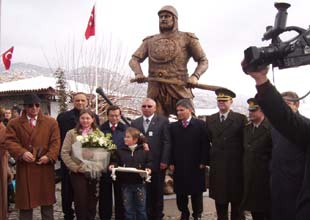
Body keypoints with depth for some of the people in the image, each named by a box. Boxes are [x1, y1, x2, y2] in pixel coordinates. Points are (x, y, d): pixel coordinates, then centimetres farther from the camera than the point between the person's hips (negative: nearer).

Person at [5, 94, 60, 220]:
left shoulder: (51, 122, 7)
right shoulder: (14, 123, 6)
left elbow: (55, 142, 1)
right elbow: (10, 141, -5)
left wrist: (49, 156, -15)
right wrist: (22, 153, -21)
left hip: (45, 167, 1)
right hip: (24, 168, 0)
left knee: (47, 202, 11)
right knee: (25, 202, 7)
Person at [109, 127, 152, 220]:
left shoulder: (144, 150, 1)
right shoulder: (120, 151, 4)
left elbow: (149, 162, 3)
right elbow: (115, 162, 6)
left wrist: (148, 169, -16)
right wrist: (112, 165, -15)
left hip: (140, 184, -1)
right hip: (126, 184, 1)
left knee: (141, 209, 9)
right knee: (128, 209, 10)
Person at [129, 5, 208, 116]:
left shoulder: (187, 39, 9)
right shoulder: (150, 41, 18)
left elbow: (203, 61, 7)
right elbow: (134, 59, 11)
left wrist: (195, 76, -14)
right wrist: (138, 73, -11)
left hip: (179, 88, -2)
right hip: (155, 91, 2)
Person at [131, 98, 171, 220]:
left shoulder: (163, 121, 0)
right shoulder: (135, 123, 11)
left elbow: (167, 142, -5)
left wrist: (164, 160, -12)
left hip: (157, 163, -2)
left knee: (157, 191, 10)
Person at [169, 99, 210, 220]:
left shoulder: (200, 125, -2)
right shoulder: (173, 126, 6)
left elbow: (205, 145, -4)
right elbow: (171, 146, 6)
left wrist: (203, 162, -9)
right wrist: (171, 163, 0)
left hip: (196, 166, -2)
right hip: (179, 166, 2)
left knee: (196, 192, 8)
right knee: (180, 193, 8)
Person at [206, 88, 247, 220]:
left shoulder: (241, 119, -4)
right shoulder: (210, 119, 8)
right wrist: (207, 159, 6)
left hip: (235, 165, -3)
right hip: (217, 165, 3)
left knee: (236, 198, 8)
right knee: (219, 198, 11)